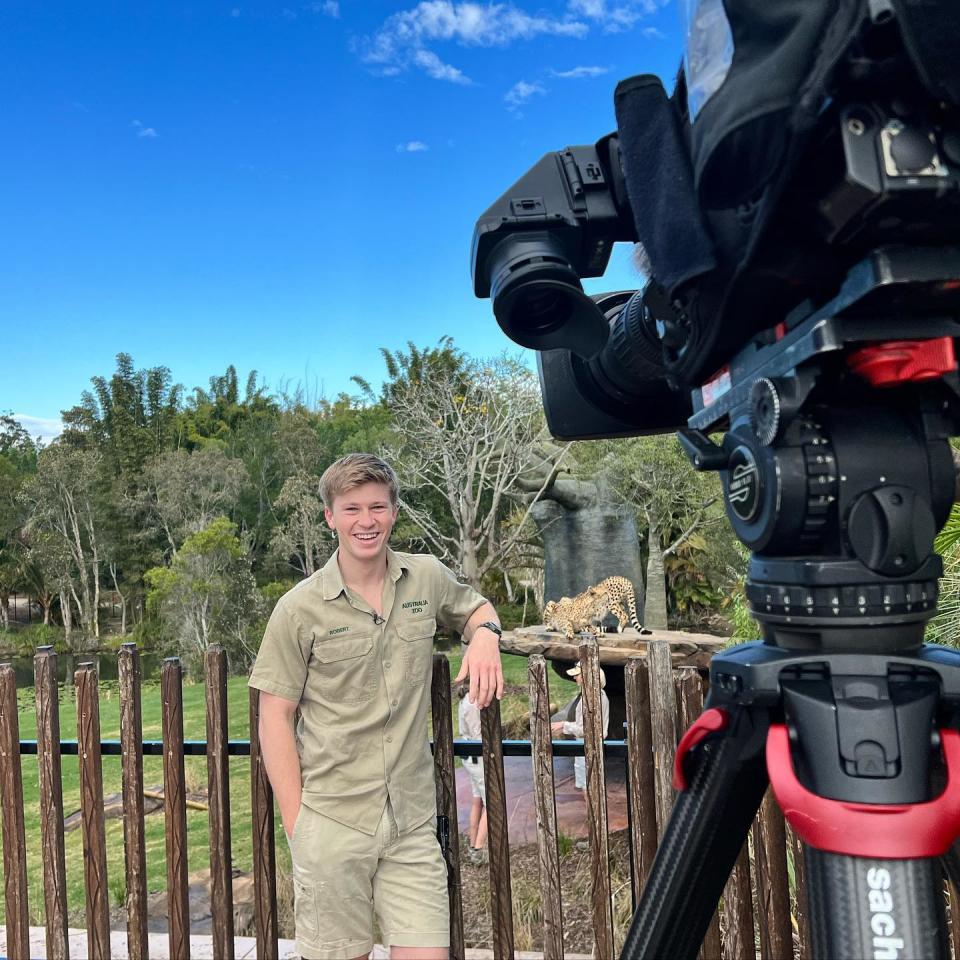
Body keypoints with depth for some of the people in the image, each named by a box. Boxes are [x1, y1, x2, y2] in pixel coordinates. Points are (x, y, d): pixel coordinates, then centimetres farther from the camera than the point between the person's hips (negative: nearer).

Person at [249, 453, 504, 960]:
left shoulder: (428, 579, 1)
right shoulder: (300, 608, -7)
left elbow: (476, 608, 21)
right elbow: (275, 717, -4)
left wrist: (485, 633, -3)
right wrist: (295, 823, -7)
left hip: (412, 818, 2)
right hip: (331, 819, -2)